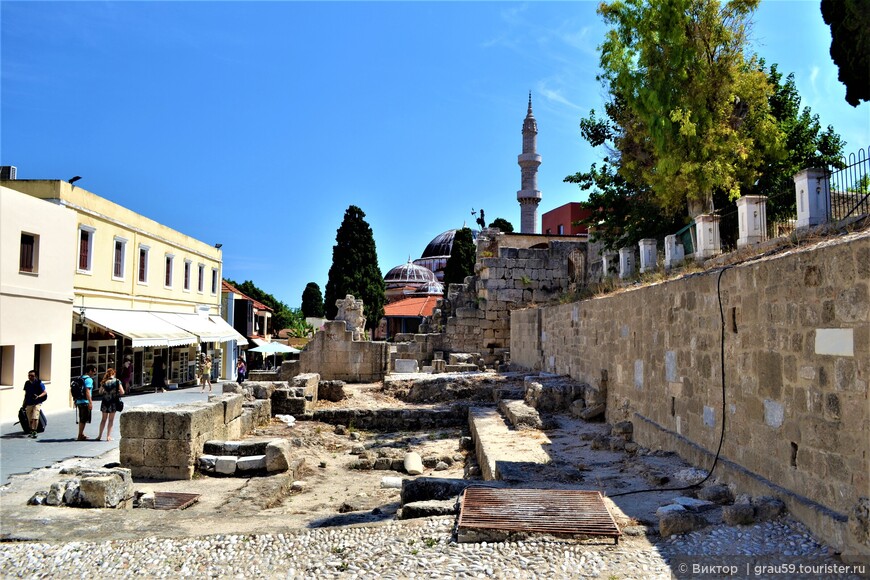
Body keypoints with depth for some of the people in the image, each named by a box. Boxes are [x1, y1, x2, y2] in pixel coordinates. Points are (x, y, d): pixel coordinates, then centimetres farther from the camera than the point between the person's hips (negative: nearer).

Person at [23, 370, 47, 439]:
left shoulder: (39, 383, -6)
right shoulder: (27, 383, 9)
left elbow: (44, 393, -4)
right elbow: (26, 394, 19)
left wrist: (38, 396, -23)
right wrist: (24, 404, 19)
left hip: (37, 403, -5)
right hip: (28, 404, 5)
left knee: (35, 418, -17)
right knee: (30, 419, 8)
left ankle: (34, 432, -15)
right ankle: (31, 431, 21)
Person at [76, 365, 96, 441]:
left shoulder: (81, 378, 14)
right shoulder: (89, 379, -14)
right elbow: (87, 392, -21)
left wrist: (76, 401, 26)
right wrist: (90, 402, -22)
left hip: (79, 401, 9)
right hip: (85, 402, -9)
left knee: (81, 419, 18)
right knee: (84, 420, -2)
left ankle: (81, 434, 26)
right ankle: (80, 436, 2)